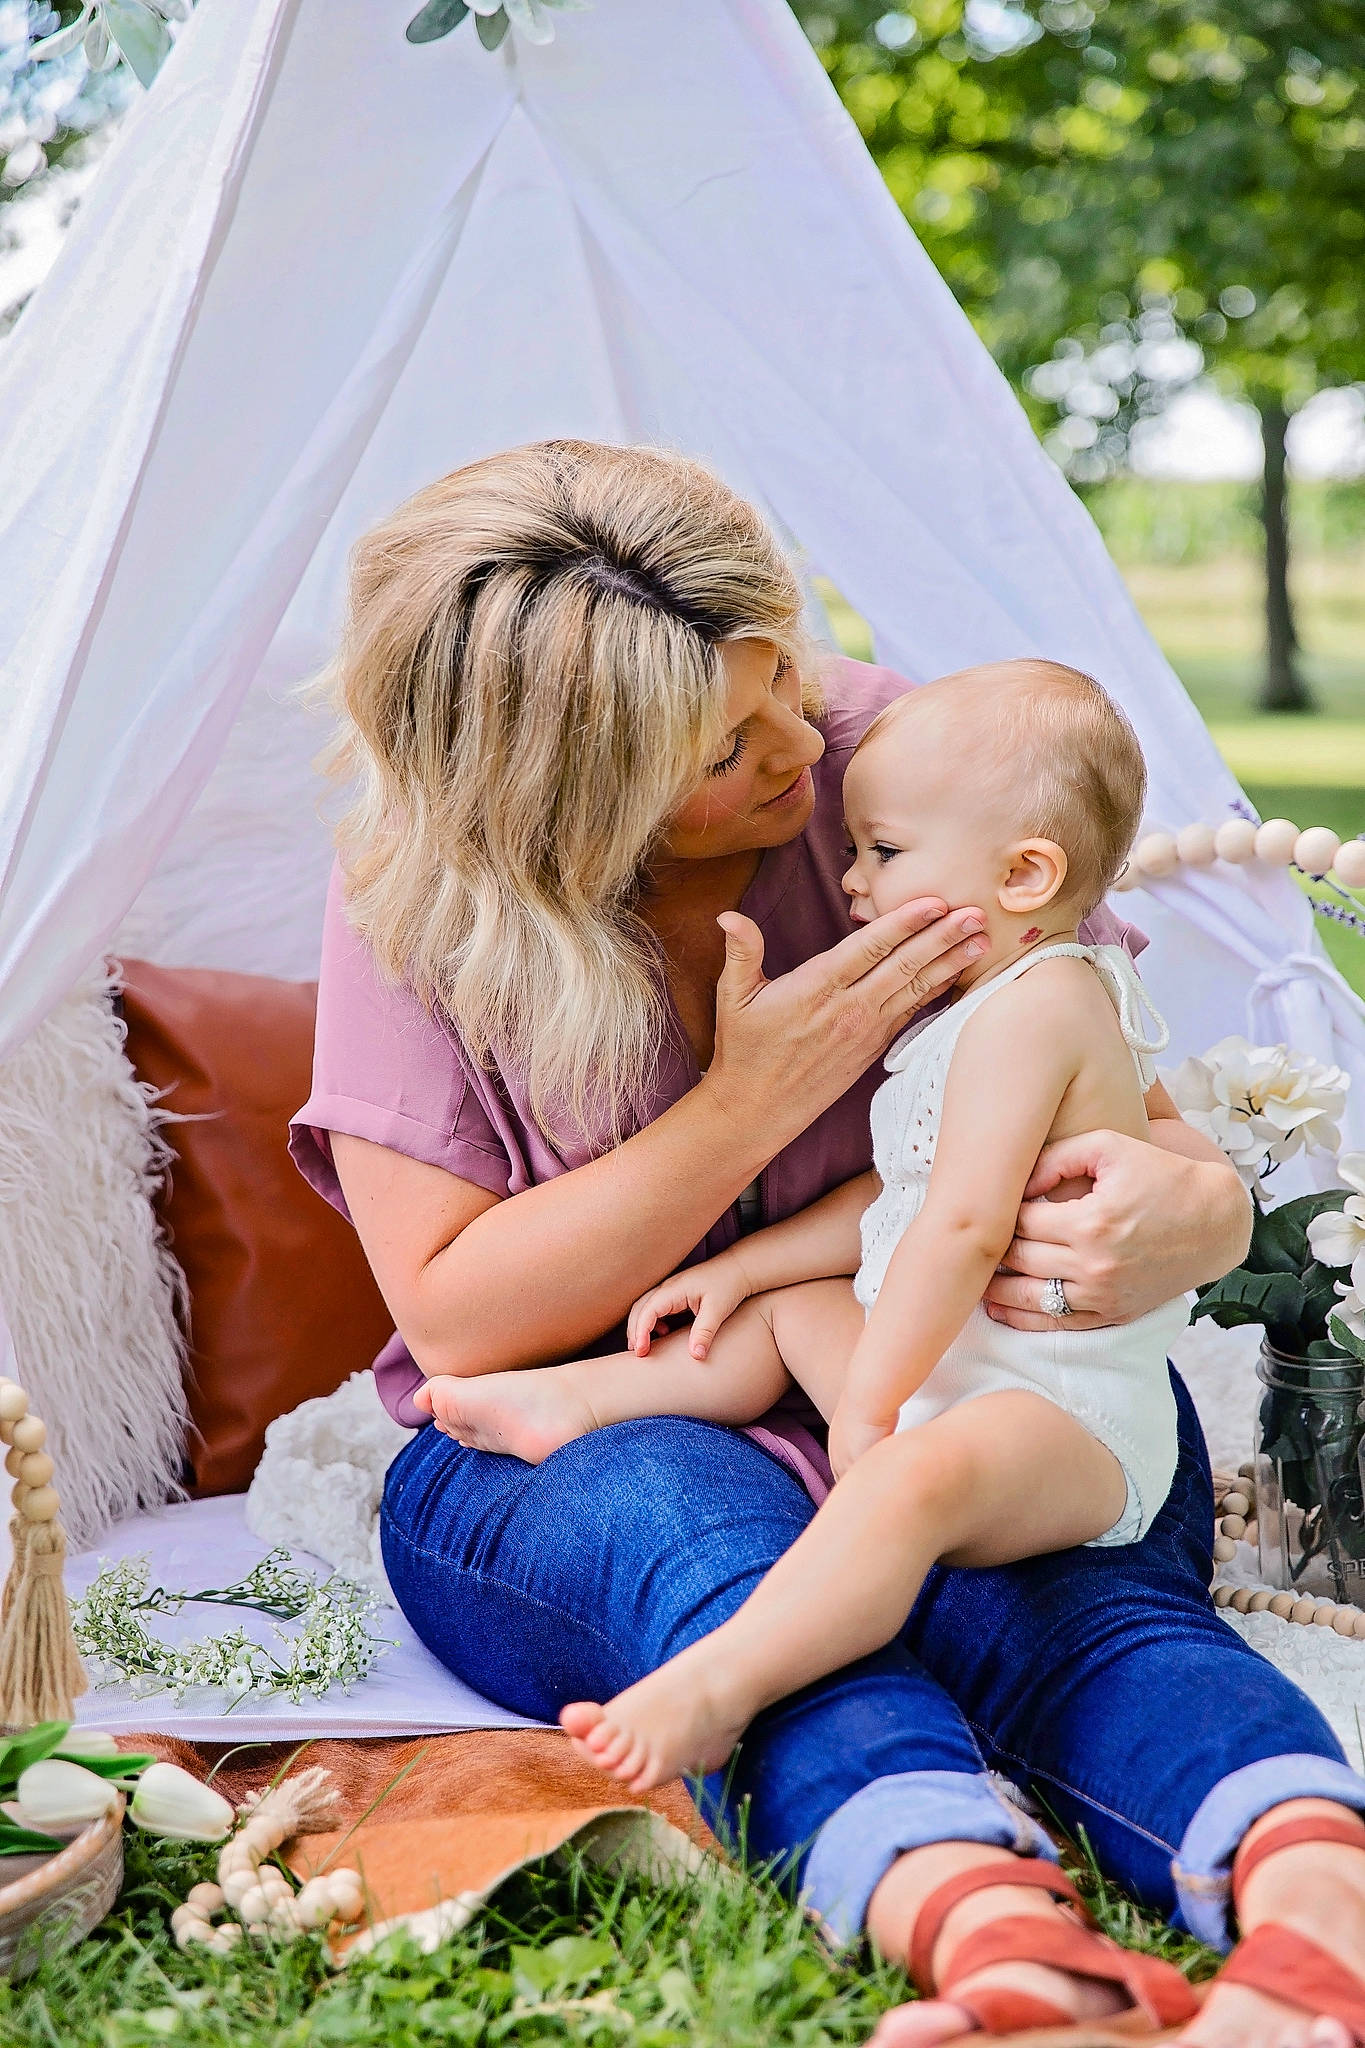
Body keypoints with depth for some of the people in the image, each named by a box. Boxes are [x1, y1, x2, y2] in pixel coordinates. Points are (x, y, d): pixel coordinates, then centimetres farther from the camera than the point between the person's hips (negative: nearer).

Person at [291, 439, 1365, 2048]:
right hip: (565, 1453, -1)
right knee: (695, 1517, -39)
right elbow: (455, 1320, -12)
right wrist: (755, 1099, -20)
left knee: (1065, 1576, -34)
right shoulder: (421, 906, -9)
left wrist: (1196, 1207, -25)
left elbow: (1131, 1114, 1)